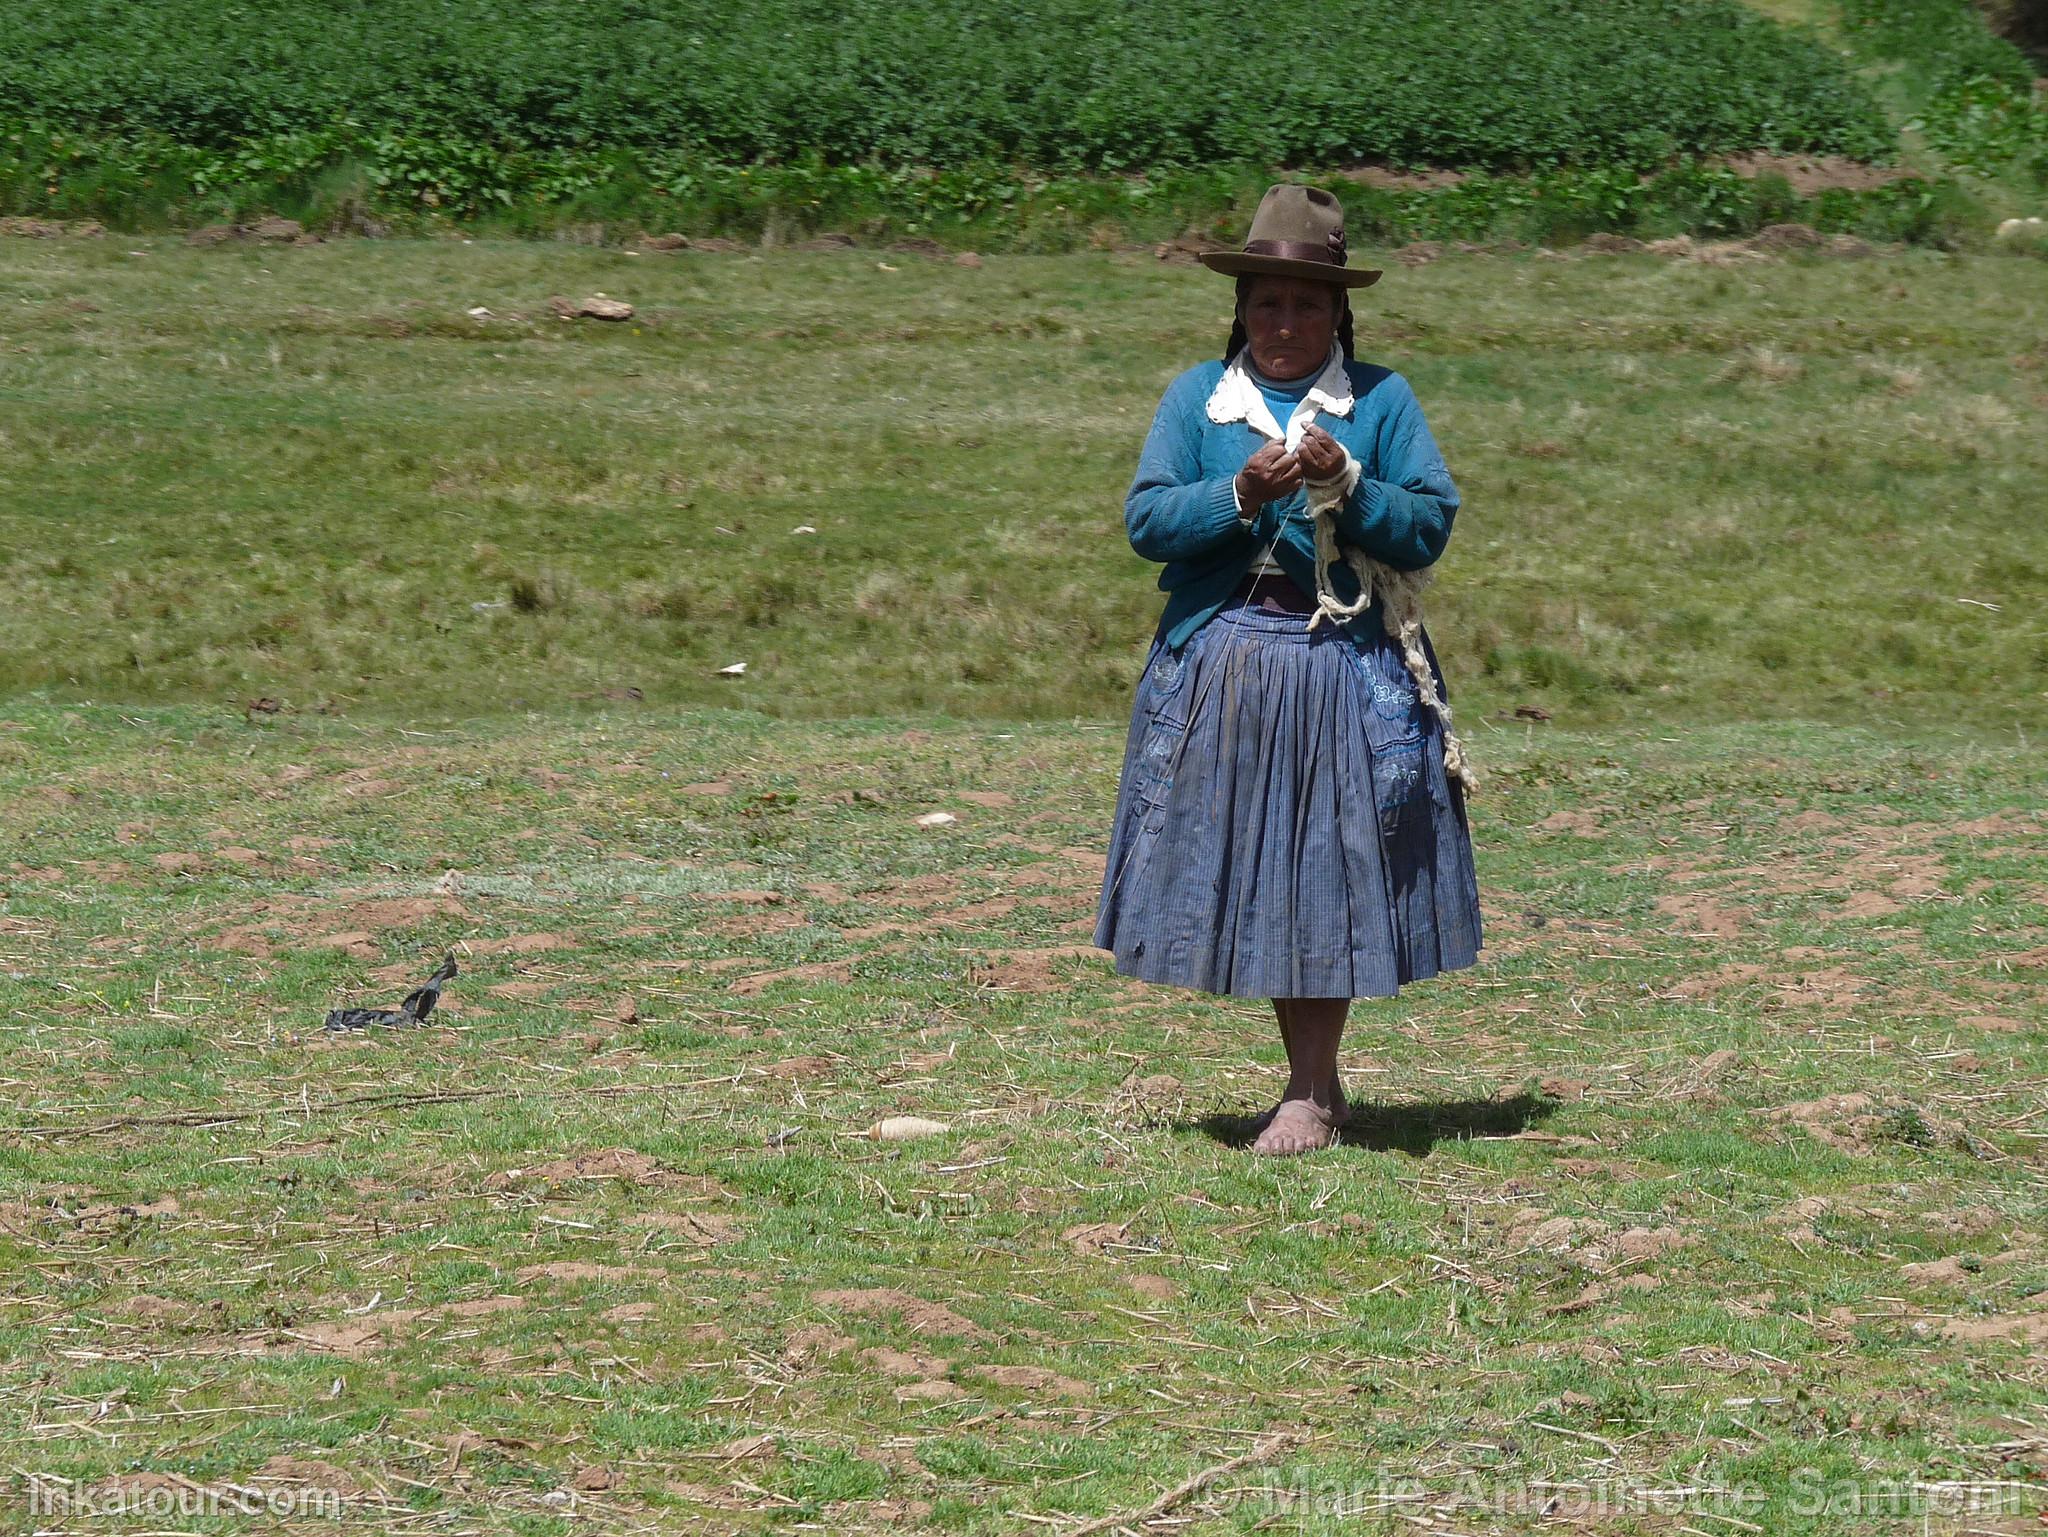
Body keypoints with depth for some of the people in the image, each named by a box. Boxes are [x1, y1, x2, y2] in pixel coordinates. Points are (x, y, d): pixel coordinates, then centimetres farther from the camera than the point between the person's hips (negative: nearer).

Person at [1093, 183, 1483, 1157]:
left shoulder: (1383, 401, 4)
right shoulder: (1198, 397, 8)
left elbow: (1430, 526, -2)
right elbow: (1146, 520, -1)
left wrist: (1346, 485, -16)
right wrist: (1241, 494, -16)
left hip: (1348, 666, -2)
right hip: (1220, 665, 2)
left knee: (1330, 868, -1)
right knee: (1247, 870, 5)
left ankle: (1311, 1095, 4)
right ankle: (1311, 1078, 17)